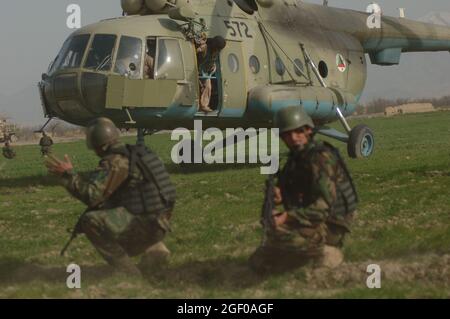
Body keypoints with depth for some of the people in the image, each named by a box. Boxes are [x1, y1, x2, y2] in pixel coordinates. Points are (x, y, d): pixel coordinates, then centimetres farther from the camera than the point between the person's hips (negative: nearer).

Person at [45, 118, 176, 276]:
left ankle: (127, 271, -11)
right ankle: (153, 249, 19)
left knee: (91, 221, -16)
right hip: (158, 222, 9)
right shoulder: (133, 153, 12)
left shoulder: (115, 162, -16)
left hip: (145, 225, -9)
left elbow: (92, 195, -24)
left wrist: (68, 174, -15)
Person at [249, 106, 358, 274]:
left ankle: (326, 253, -11)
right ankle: (314, 251, 14)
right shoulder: (296, 158, 8)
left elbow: (324, 206, -30)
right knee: (258, 262, 9)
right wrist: (278, 194, -9)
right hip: (307, 222, 9)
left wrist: (287, 217, -38)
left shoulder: (321, 158, -21)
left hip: (329, 226, -9)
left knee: (276, 234, -32)